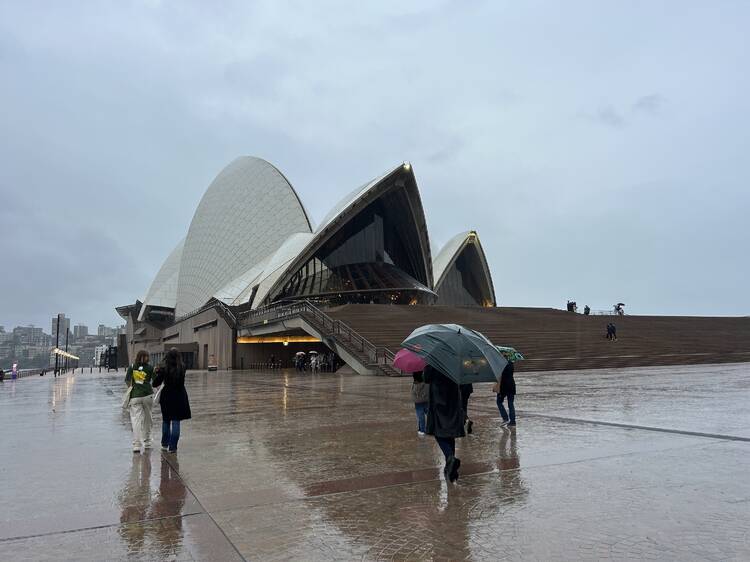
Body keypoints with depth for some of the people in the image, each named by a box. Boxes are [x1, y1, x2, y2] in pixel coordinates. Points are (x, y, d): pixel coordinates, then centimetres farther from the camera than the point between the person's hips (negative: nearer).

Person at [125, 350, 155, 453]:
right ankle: (147, 443, 27)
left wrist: (131, 387, 14)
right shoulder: (150, 368, 4)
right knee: (147, 419, 15)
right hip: (147, 395, 0)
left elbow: (127, 380, -2)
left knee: (136, 420, -3)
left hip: (135, 396, 0)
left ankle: (136, 445, -12)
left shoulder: (132, 367, 6)